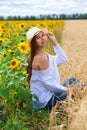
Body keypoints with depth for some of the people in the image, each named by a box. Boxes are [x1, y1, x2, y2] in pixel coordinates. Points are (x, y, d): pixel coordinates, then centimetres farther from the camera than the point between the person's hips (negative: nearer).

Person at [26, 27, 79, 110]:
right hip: (46, 100, -9)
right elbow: (48, 82, -23)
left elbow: (63, 59, 9)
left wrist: (54, 42, 3)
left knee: (72, 81, 16)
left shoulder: (44, 55, 5)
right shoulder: (41, 58, -24)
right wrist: (66, 89, -10)